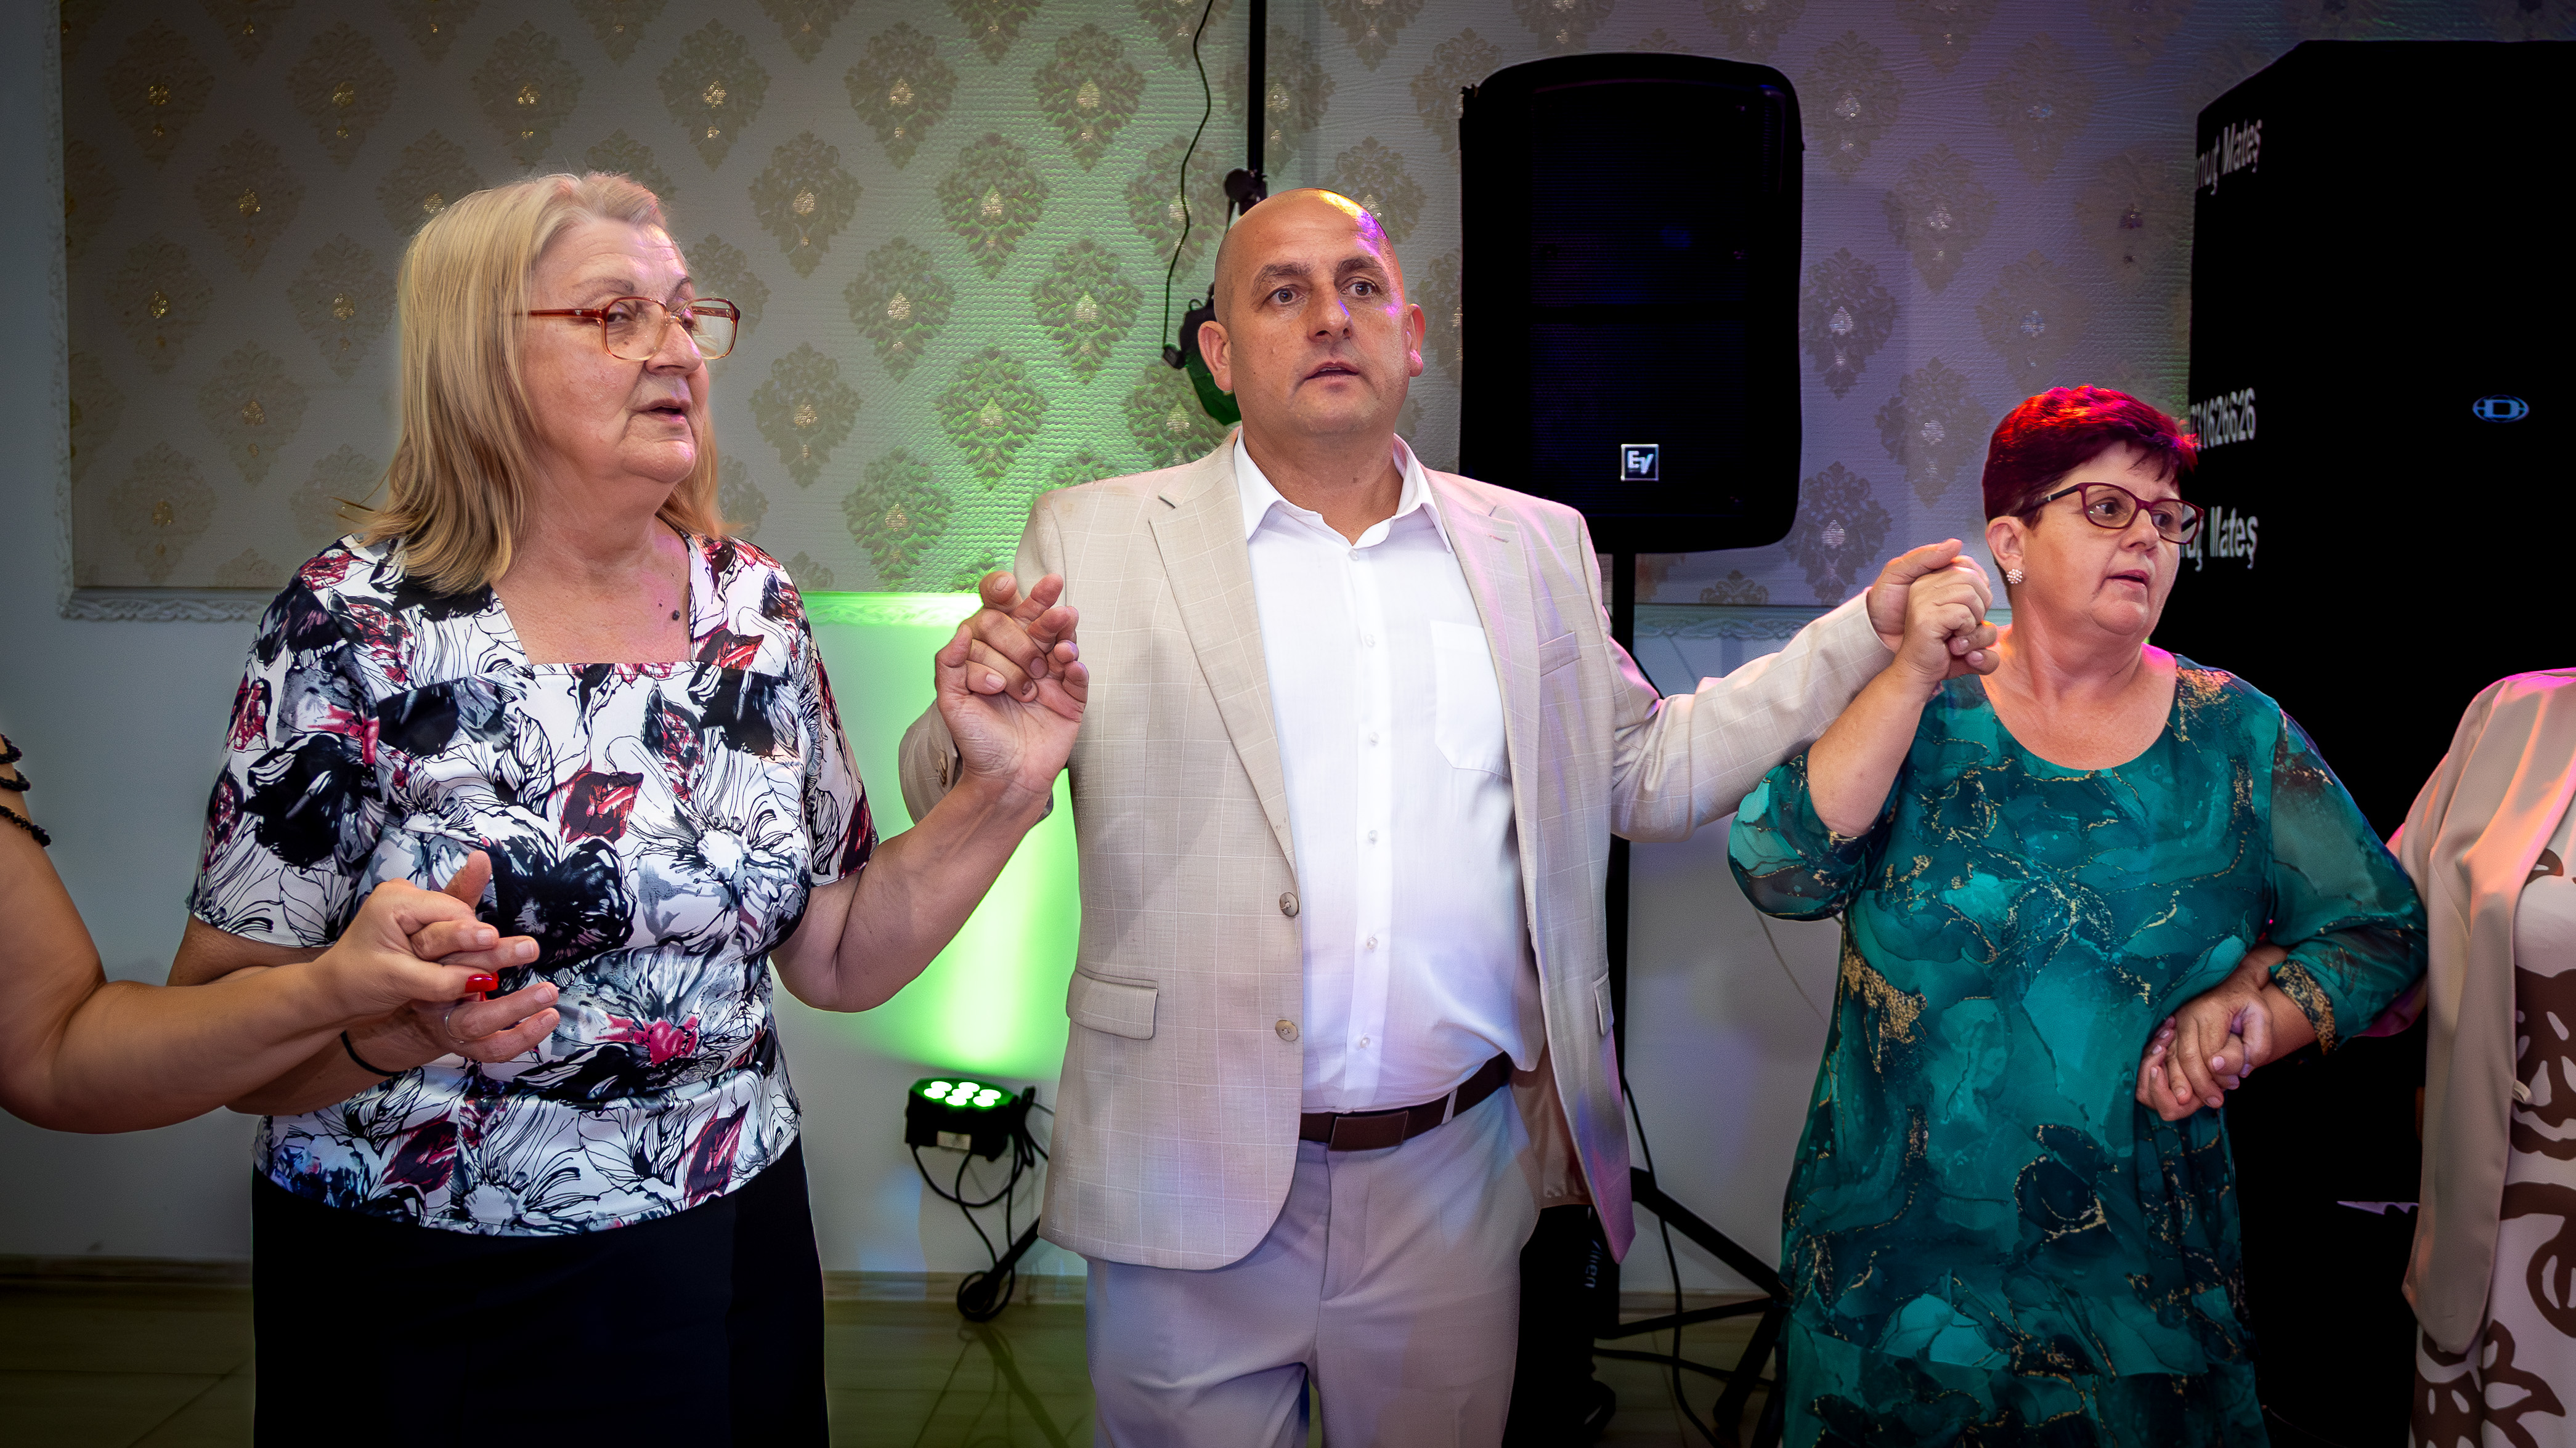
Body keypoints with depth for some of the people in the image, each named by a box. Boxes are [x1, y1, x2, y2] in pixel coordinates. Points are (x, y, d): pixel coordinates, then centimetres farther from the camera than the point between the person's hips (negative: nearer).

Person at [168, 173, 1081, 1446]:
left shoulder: (754, 609, -2)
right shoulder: (358, 625, -13)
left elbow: (835, 955, 2)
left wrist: (997, 793, -10)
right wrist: (381, 1019, -29)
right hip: (430, 1307, -3)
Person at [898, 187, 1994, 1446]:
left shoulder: (1535, 545, 8)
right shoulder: (1098, 539, -1)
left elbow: (1650, 771, 11)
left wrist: (1868, 633, 4)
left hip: (1455, 1188, 3)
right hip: (1193, 1191, -2)